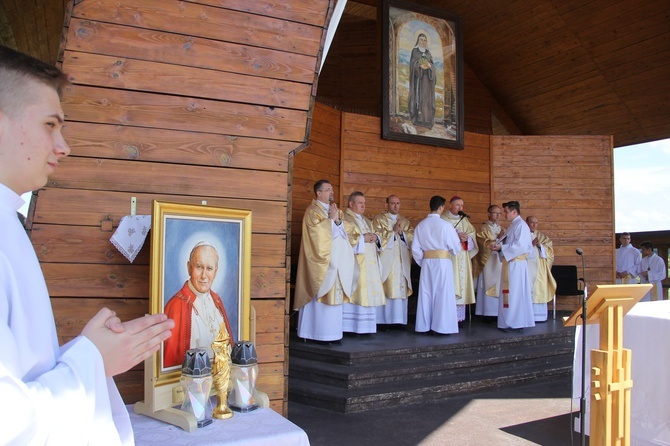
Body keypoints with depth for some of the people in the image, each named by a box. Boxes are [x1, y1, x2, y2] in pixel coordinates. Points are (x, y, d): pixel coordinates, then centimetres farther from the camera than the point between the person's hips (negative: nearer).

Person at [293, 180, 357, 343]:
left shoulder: (333, 210, 18)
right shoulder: (313, 211, -7)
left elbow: (342, 234, 12)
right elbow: (320, 235, -18)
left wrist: (337, 220, -5)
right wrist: (331, 219, -10)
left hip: (335, 263, 8)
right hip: (322, 262, -8)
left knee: (334, 297, 7)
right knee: (322, 298, -8)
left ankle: (330, 334, 11)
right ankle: (320, 334, -2)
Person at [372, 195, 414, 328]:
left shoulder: (405, 221, 19)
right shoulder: (378, 219, 5)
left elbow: (412, 237, 9)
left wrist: (401, 232, -8)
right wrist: (393, 231, -11)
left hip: (402, 261, 4)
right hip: (386, 260, -4)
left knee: (401, 289, 1)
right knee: (386, 288, -9)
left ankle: (399, 319, 5)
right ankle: (383, 320, -5)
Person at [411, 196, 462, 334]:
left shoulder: (421, 225, 1)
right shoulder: (446, 225, -10)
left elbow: (415, 248, 2)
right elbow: (456, 248, -4)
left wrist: (422, 262, 14)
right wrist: (451, 252, 18)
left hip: (426, 262, 4)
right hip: (443, 262, -4)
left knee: (426, 293, 10)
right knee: (443, 294, 4)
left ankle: (424, 326, 15)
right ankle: (441, 326, 6)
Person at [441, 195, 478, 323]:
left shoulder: (465, 220, 18)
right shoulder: (443, 219, 0)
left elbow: (473, 233, 11)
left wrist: (466, 237, -10)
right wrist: (457, 236, -19)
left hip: (463, 257, 6)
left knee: (462, 284, 3)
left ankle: (459, 316, 7)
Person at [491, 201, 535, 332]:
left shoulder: (521, 225, -12)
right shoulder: (513, 225, 17)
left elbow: (521, 246, -20)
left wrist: (501, 247, -17)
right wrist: (499, 245, 5)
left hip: (516, 264, -9)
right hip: (510, 263, 9)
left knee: (514, 293, -5)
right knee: (511, 293, 12)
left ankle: (516, 323, 0)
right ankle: (514, 322, 18)